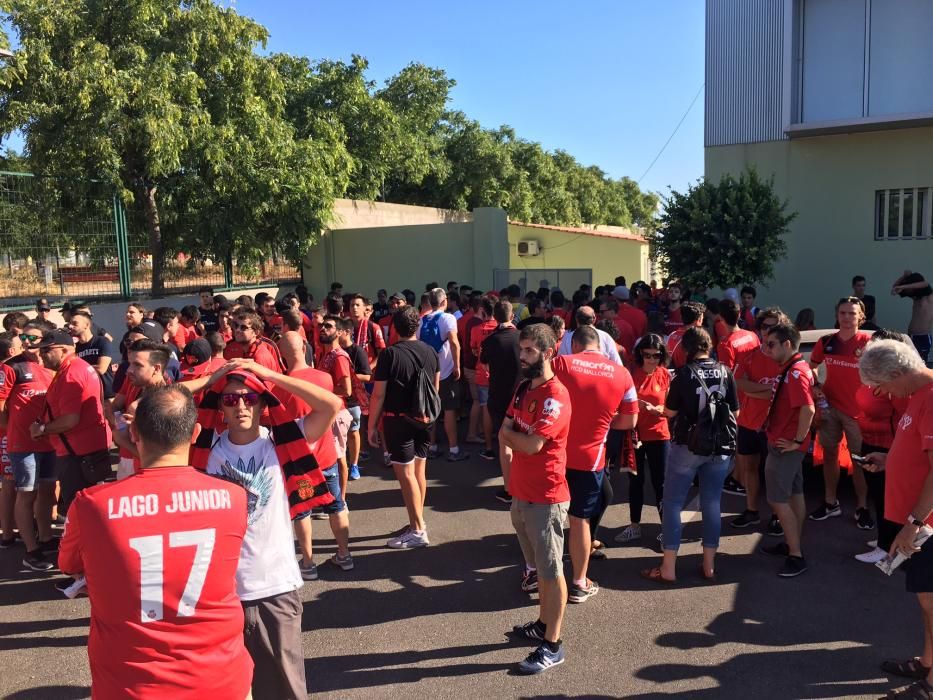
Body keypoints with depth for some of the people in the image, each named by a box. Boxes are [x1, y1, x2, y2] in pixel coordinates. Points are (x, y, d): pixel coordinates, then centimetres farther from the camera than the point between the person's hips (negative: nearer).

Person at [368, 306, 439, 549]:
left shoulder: (391, 354, -14)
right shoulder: (430, 351, 3)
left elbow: (378, 395, -13)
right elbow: (436, 388, 12)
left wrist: (372, 426, -5)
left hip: (398, 420, -6)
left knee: (405, 474, -1)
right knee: (418, 471, 15)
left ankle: (417, 531, 4)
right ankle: (417, 522, 26)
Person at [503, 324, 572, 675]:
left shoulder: (556, 395, -20)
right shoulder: (523, 388, 9)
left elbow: (532, 444, -24)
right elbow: (504, 435, 13)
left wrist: (509, 433, -7)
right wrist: (517, 437, -5)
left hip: (546, 497, -8)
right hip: (521, 493, 8)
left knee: (551, 571, 4)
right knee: (538, 566, 21)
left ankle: (552, 646, 15)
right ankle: (543, 624, 37)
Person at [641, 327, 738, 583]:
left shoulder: (684, 374, -11)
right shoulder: (725, 372, -2)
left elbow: (670, 412, -7)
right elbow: (735, 412, 4)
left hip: (688, 446, -4)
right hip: (720, 447, 4)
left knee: (673, 504, 5)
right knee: (712, 504, 12)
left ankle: (668, 569, 7)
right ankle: (709, 566, 19)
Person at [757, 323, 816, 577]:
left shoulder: (795, 372, -21)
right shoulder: (793, 368, 10)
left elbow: (808, 409, -29)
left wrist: (797, 441, -22)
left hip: (784, 446, -10)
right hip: (787, 444, 10)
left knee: (778, 499, -5)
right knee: (794, 494, 16)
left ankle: (796, 556, 0)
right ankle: (792, 544, 28)